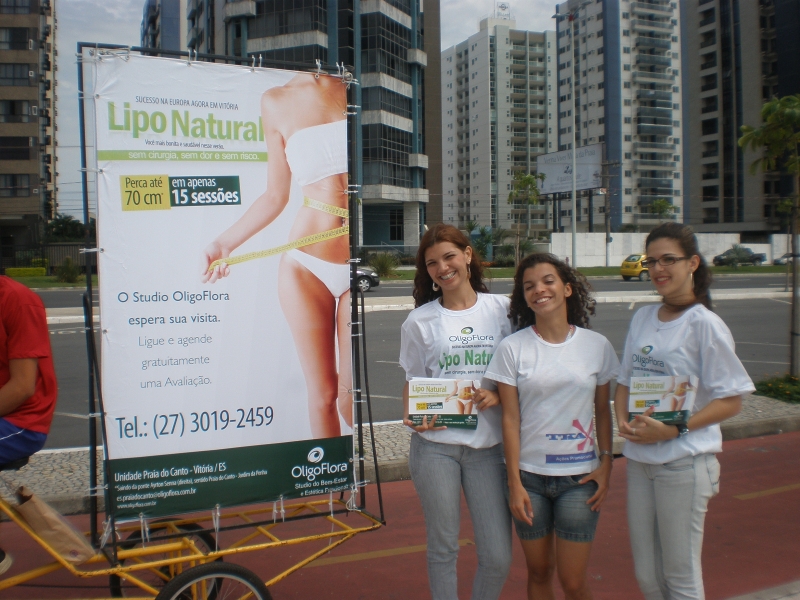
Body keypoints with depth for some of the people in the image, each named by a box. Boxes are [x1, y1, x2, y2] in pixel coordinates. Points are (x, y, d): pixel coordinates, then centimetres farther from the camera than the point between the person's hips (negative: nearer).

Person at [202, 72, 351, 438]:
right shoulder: (277, 102, 7)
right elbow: (276, 196, 11)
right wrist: (224, 243, 5)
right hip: (305, 264, 1)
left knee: (352, 394, -1)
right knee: (323, 394, 2)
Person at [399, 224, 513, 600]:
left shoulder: (501, 310, 3)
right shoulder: (420, 321, 2)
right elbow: (412, 384, 8)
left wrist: (499, 396, -11)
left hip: (489, 445, 1)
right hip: (436, 445, 0)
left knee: (498, 556, 1)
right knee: (443, 548, 9)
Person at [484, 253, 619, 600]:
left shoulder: (597, 346, 0)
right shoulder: (512, 348, -5)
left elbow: (603, 411, 7)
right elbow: (510, 418, -5)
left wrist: (606, 464, -2)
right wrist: (514, 483, -6)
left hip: (579, 477, 0)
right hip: (529, 475, 0)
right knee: (538, 572, 12)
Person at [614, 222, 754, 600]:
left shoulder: (704, 324, -11)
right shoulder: (642, 318, 8)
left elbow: (731, 401, -11)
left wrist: (674, 429, -20)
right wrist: (622, 421, -5)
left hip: (683, 463, -6)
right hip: (639, 460, 6)